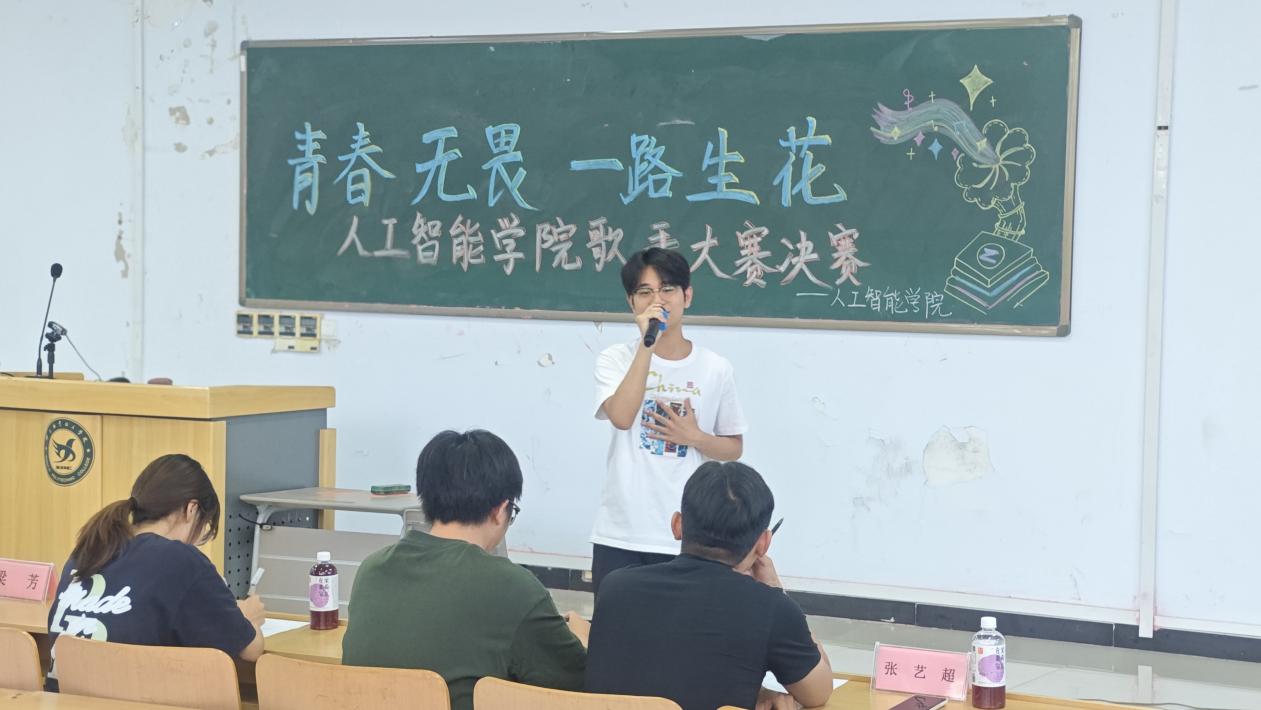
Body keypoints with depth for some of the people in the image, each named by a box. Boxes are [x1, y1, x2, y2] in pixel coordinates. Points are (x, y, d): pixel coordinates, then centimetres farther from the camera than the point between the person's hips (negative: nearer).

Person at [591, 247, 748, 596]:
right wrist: (647, 346, -24)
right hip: (619, 534, 0)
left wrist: (694, 437, -11)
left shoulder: (715, 369, 0)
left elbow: (734, 448, 9)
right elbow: (621, 417, -23)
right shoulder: (615, 360, -3)